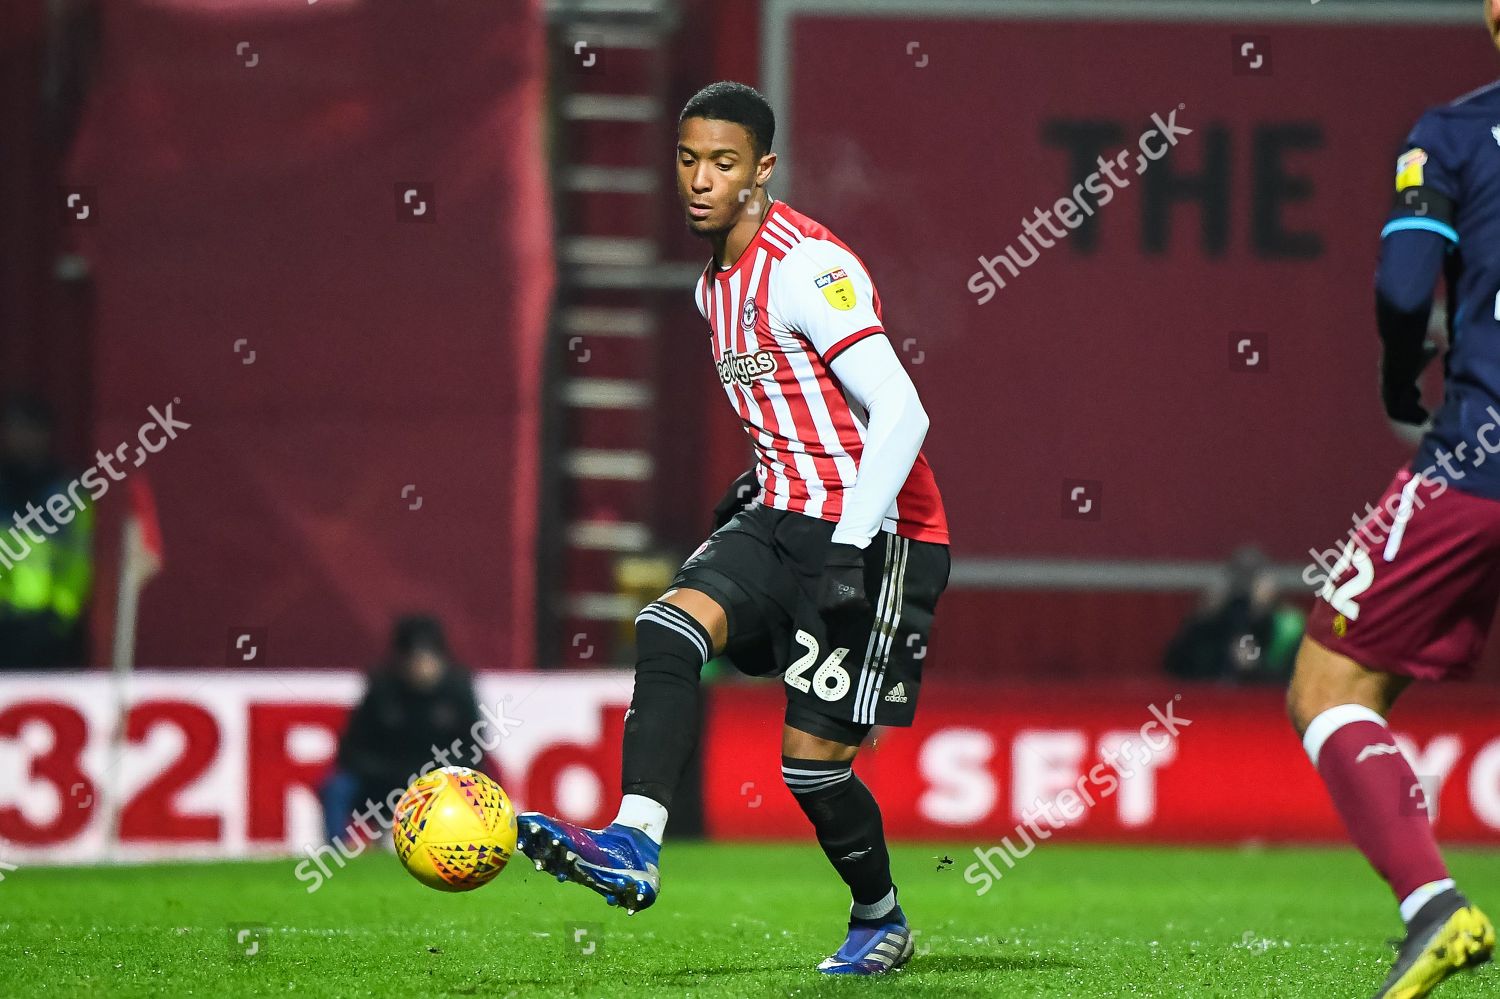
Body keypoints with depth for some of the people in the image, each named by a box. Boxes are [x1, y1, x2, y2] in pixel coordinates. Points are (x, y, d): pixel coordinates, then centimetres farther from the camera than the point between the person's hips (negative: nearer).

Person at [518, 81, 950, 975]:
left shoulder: (805, 266, -17)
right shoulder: (716, 285, 12)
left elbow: (900, 414, -23)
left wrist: (851, 550, -27)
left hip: (876, 535, -8)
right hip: (787, 522, 8)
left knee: (813, 759, -6)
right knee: (670, 630, -20)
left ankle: (880, 921, 20)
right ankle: (633, 849, -30)